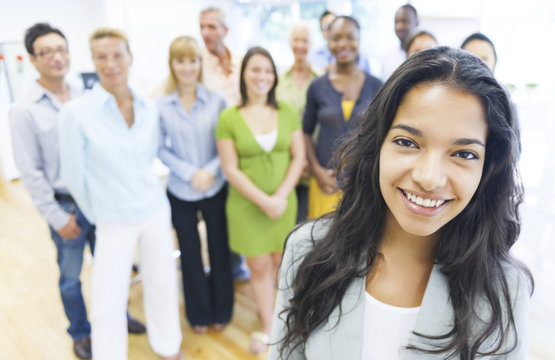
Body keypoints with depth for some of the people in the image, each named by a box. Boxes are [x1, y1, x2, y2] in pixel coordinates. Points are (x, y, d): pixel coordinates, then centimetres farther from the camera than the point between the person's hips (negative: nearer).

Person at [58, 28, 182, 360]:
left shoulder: (149, 109, -2)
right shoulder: (75, 113, -14)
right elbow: (74, 174, -7)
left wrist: (145, 192, 12)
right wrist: (99, 214, 2)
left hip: (156, 212, 4)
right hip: (114, 222, -3)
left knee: (162, 282, 17)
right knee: (108, 302, 6)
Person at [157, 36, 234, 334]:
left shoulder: (216, 99, -6)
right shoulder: (160, 105, -5)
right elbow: (161, 149, -4)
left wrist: (210, 170, -16)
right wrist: (190, 173, -14)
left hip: (216, 189, 0)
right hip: (180, 192, 0)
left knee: (219, 248, 12)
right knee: (190, 253, 14)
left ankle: (221, 310, 35)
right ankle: (198, 313, 36)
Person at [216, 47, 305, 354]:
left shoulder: (287, 112, 1)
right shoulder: (228, 118, -6)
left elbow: (298, 158, 0)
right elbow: (231, 170, -8)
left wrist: (281, 196, -12)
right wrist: (263, 201, -15)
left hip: (284, 202, 2)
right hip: (247, 204, -2)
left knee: (279, 261, 11)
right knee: (259, 266, 8)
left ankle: (266, 304, 39)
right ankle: (268, 328, 26)